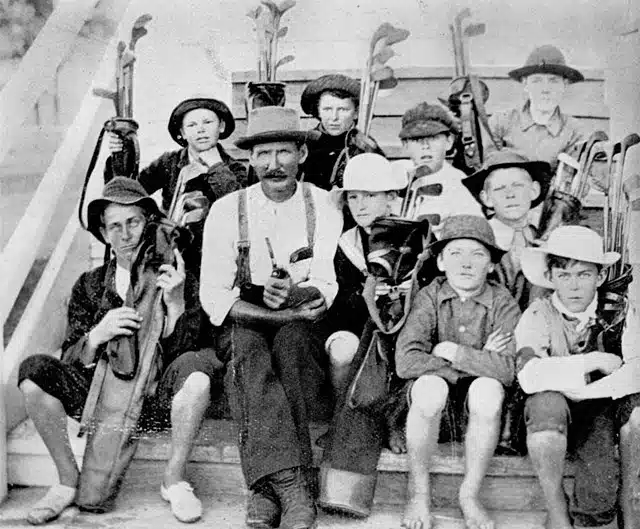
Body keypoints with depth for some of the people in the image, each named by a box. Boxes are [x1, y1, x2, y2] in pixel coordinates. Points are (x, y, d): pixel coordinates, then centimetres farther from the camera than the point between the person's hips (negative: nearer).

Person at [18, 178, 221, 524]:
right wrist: (97, 336, -21)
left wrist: (176, 304, -18)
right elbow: (70, 363, 1)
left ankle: (174, 480, -14)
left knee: (195, 367, -32)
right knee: (34, 371, -21)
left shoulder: (179, 281, 5)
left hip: (159, 398, -1)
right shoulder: (89, 285, 9)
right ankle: (68, 482, -6)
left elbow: (177, 352, -2)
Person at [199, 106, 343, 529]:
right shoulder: (226, 210, 3)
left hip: (304, 325, 0)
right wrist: (274, 309, -19)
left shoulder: (323, 206, 4)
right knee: (248, 347, -33)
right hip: (244, 324, 0)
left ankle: (266, 487, -34)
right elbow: (213, 293, -4)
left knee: (290, 340, -33)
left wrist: (295, 294, -29)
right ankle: (293, 488, -42)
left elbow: (327, 285, -5)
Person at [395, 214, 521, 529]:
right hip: (434, 409, 0)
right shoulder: (430, 297, -7)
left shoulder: (502, 302, -6)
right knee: (431, 386, -32)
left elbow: (508, 370, -20)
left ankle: (470, 495, -12)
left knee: (488, 389, -31)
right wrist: (477, 362, -19)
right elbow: (406, 362, -22)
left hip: (477, 410, 1)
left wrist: (451, 352, -19)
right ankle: (419, 494, -12)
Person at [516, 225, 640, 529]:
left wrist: (578, 391, -30)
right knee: (547, 401, -35)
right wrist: (597, 361, -22)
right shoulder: (538, 316, -8)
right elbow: (530, 376, -26)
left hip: (605, 409, 1)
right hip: (557, 414, -1)